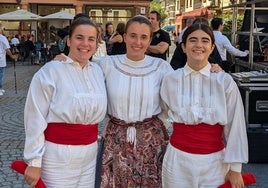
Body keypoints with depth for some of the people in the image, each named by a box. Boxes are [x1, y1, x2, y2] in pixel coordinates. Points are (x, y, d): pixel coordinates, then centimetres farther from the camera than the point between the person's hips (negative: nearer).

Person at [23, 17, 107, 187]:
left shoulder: (98, 71, 7)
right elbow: (36, 120, -12)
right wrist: (34, 162, -12)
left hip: (90, 152, 6)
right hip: (58, 154, -5)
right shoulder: (51, 71, -12)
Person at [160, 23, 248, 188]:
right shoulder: (170, 80, -2)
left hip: (215, 161, -1)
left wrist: (235, 168, -2)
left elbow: (235, 126, -3)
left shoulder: (225, 81, -6)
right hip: (179, 159, 1)